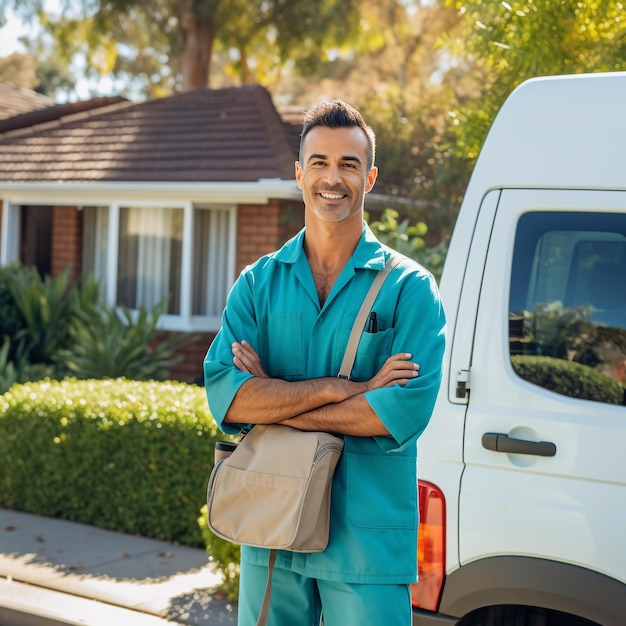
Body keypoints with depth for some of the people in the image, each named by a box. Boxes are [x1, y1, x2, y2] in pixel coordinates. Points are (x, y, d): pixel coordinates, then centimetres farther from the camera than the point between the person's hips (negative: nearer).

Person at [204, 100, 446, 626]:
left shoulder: (409, 288, -2)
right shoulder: (259, 283, 6)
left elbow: (406, 409, -15)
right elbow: (224, 394, -7)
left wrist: (275, 404, -11)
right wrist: (344, 387, -16)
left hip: (368, 543, -2)